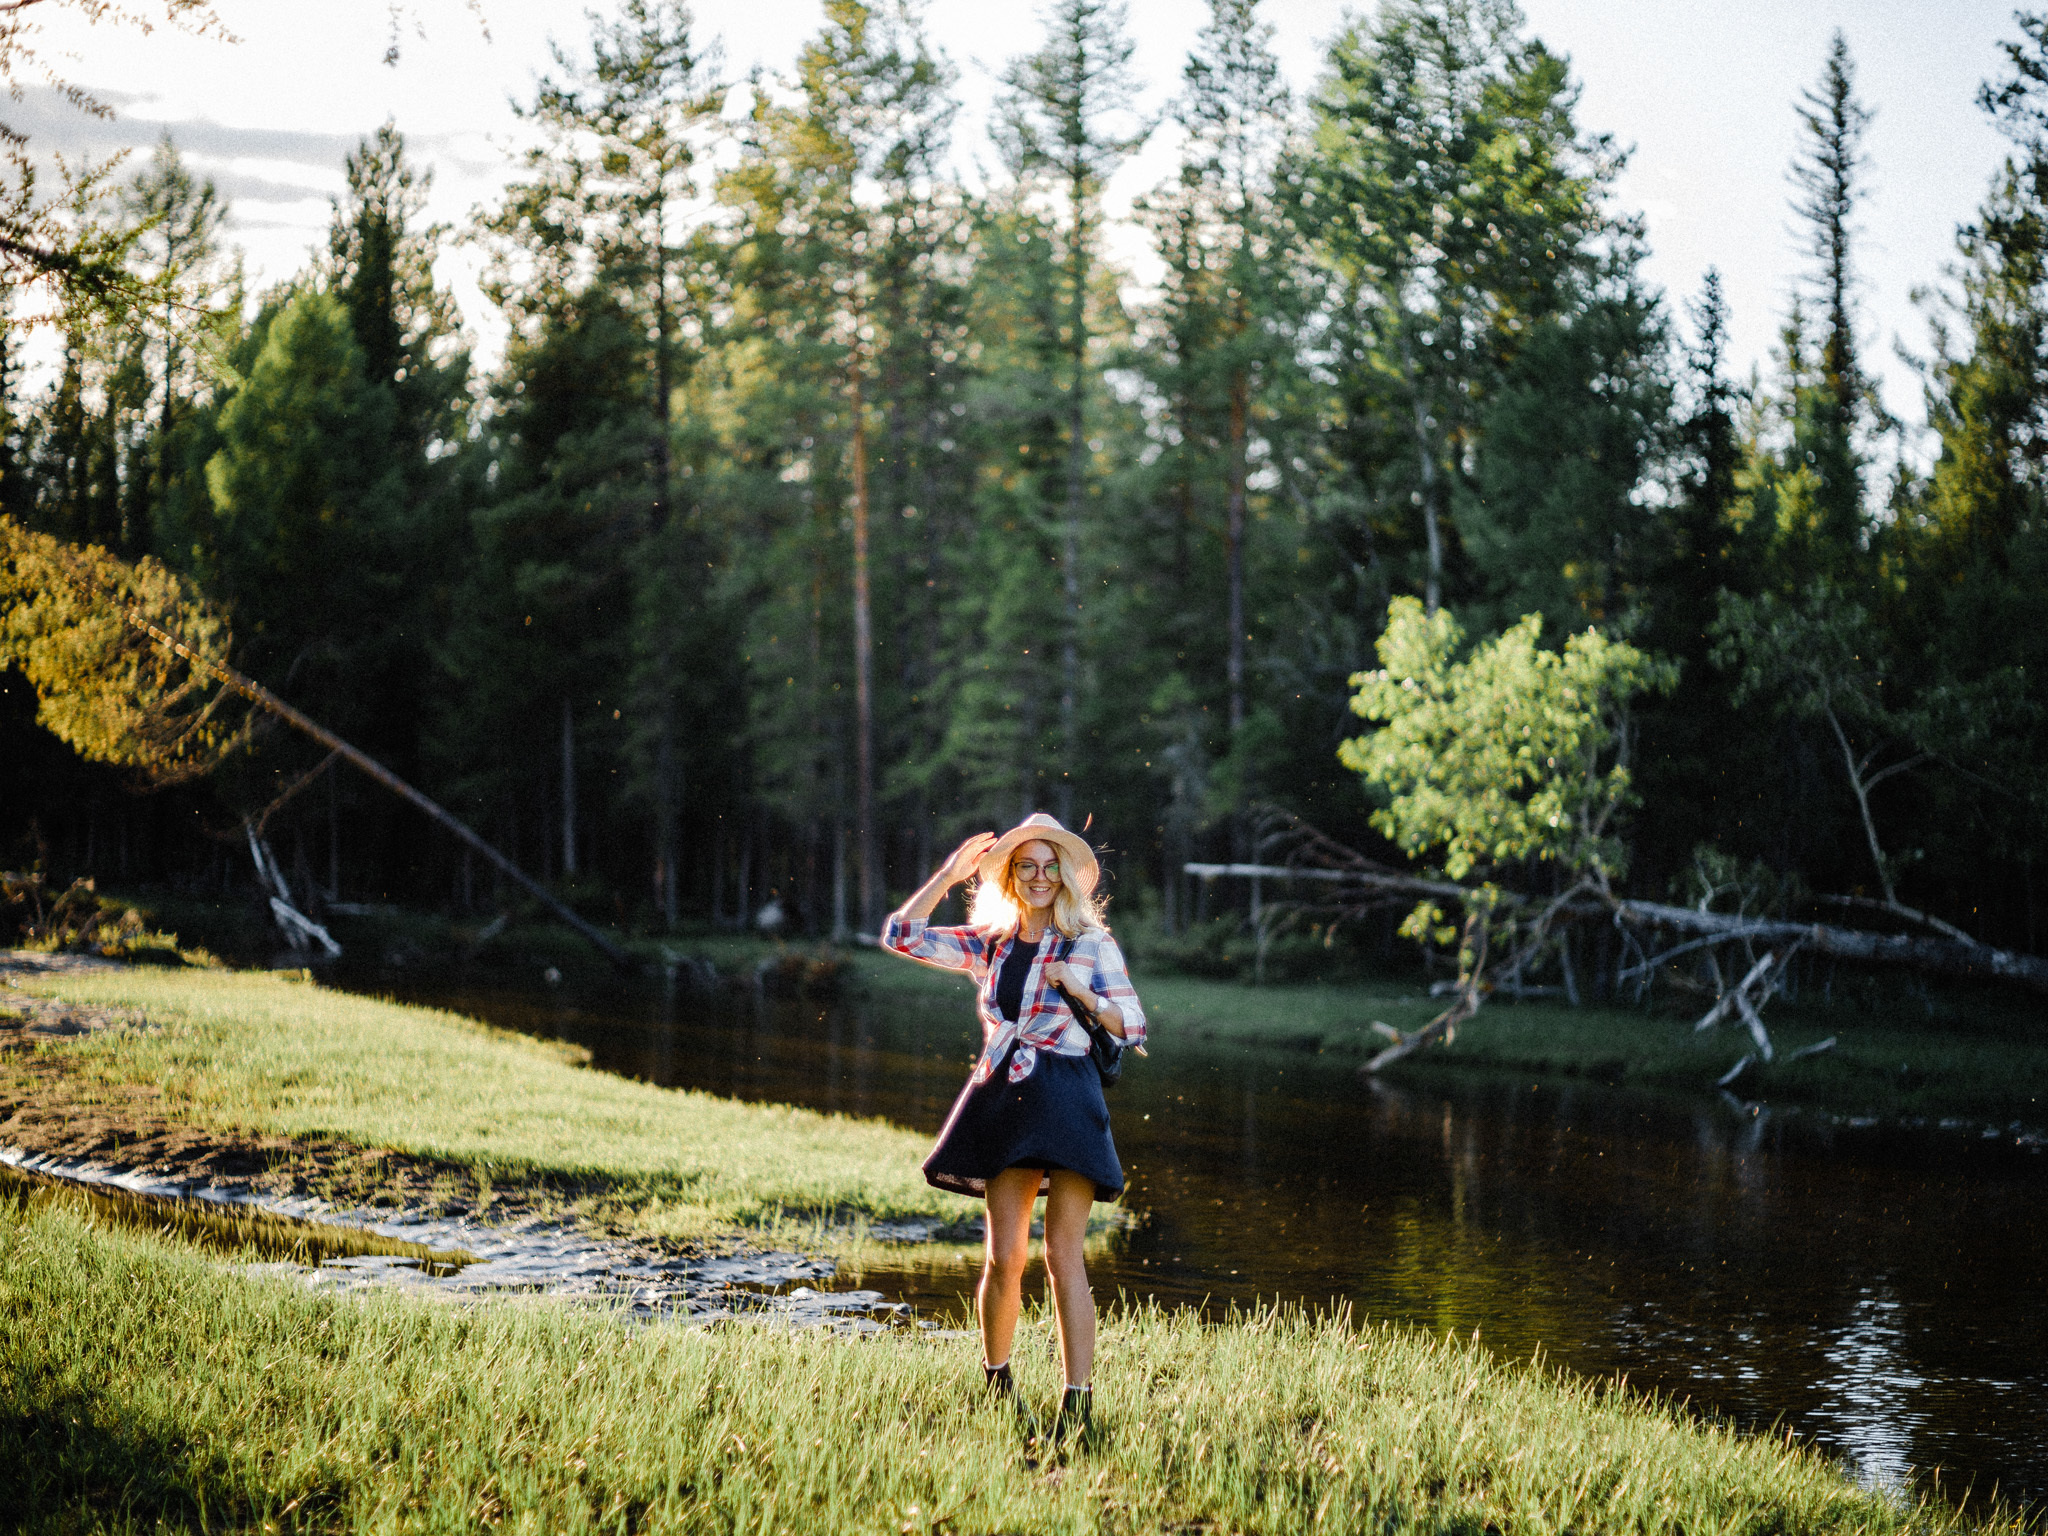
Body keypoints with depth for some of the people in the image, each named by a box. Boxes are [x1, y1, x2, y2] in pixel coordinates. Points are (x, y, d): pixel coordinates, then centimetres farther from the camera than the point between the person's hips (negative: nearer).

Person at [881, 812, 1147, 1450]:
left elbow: (1134, 1027, 2)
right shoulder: (988, 944, 12)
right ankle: (996, 1384, 23)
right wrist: (948, 874, 3)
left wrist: (1079, 988, -12)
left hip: (1066, 1098, -3)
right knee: (1003, 1256, 3)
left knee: (1062, 1254, -9)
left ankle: (1076, 1406, -8)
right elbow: (901, 934, 6)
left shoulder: (1091, 944, 3)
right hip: (1003, 1101, 3)